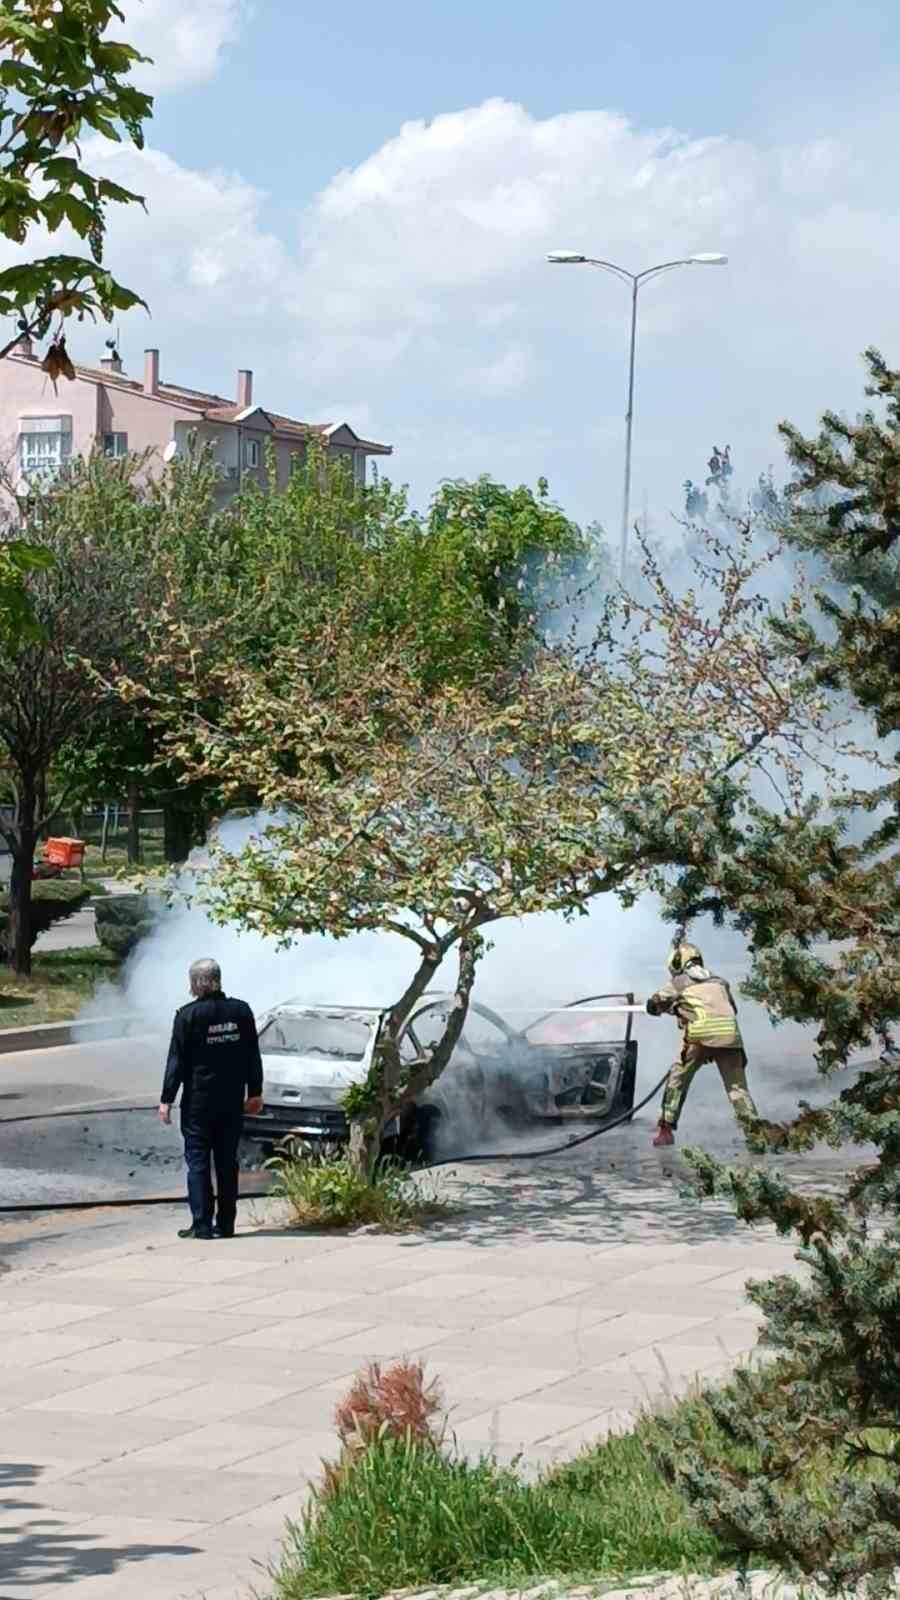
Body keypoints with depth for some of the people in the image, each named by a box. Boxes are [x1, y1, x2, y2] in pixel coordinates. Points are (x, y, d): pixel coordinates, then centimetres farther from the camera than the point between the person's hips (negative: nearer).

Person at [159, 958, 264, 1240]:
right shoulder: (241, 1011, 3)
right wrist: (255, 1092, 17)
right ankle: (226, 1224, 11)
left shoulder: (188, 1015, -11)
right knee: (227, 1162, 10)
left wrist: (167, 1099, -5)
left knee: (198, 1161, 1)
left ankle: (201, 1225, -4)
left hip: (199, 1101, -4)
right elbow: (253, 1056, 8)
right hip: (232, 1101, 4)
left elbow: (176, 1060, -9)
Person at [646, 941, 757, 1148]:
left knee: (678, 1079, 14)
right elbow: (733, 1008, 32)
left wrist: (672, 1008, 34)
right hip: (729, 1032, 3)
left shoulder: (678, 982, 16)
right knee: (737, 1086, 5)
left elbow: (654, 1005, 14)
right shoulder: (719, 981, 26)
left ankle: (666, 1129, 12)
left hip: (700, 1035, -3)